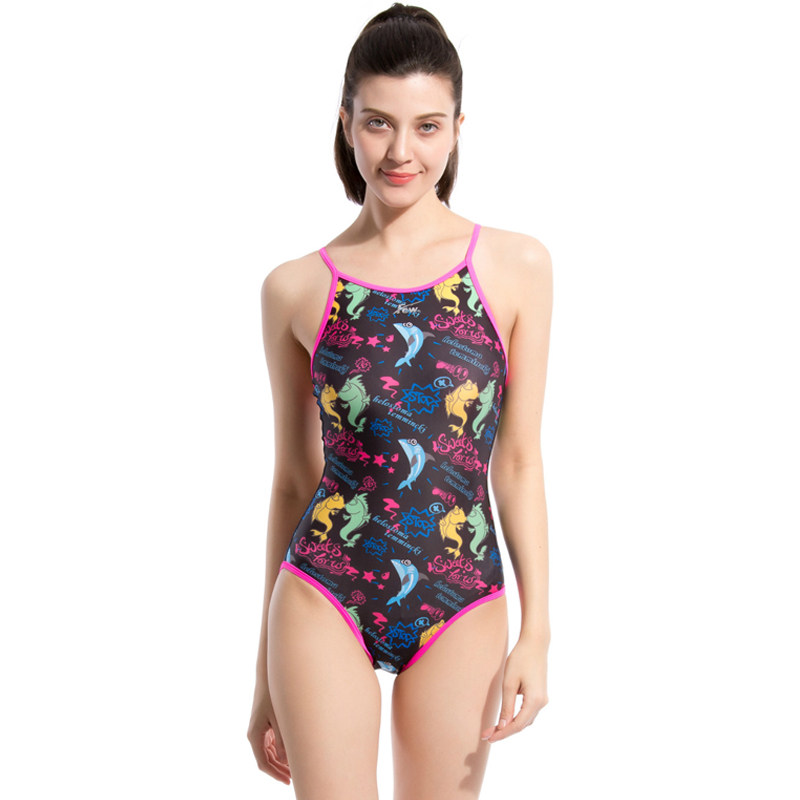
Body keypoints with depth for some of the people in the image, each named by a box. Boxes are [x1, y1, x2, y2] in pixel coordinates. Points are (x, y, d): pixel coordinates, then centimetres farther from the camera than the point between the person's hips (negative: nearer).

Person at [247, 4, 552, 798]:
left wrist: (537, 631, -2)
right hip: (325, 593, 0)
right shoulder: (296, 288, 0)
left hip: (460, 607, 1)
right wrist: (267, 677, 10)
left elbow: (518, 461, 2)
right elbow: (293, 478, 6)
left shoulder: (516, 269, 0)